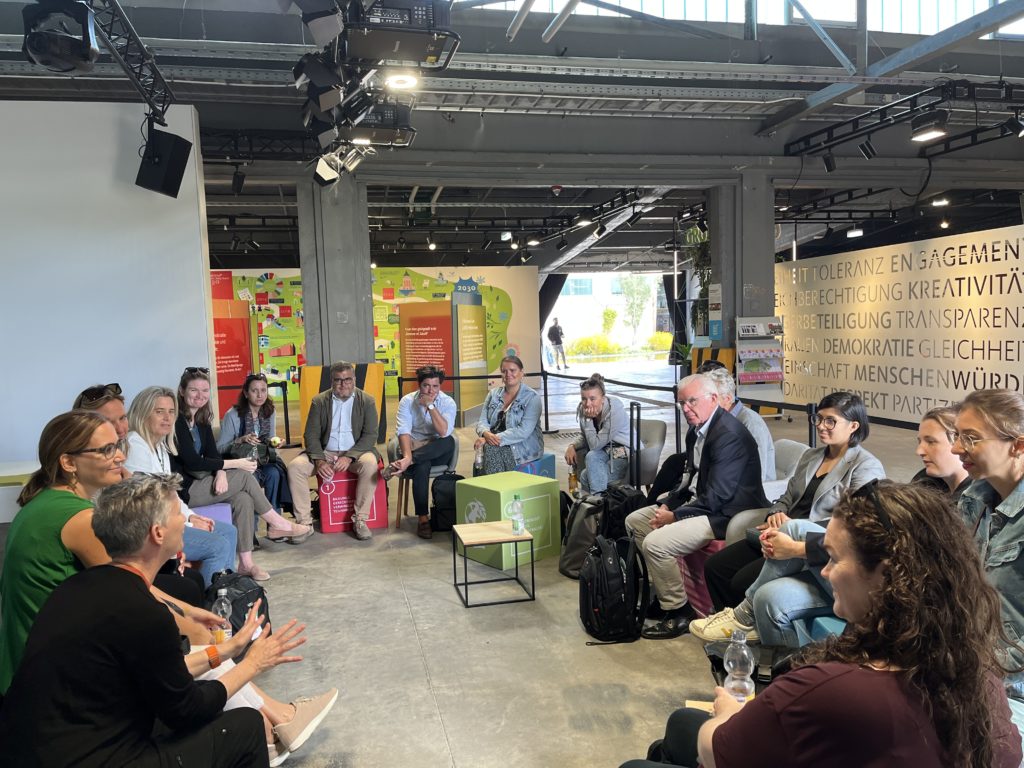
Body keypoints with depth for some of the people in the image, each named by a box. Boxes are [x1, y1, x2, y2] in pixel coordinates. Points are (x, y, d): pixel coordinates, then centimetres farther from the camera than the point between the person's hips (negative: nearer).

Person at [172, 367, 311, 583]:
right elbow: (191, 461, -19)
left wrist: (221, 473, -16)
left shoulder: (202, 420, 12)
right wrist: (234, 464, -17)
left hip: (198, 482, 7)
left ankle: (246, 563, -14)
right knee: (245, 477, -15)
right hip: (182, 491, -7)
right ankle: (278, 525, 1)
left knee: (243, 498, -15)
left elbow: (213, 454, 7)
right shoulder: (177, 420, -14)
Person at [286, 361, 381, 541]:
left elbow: (370, 435, -6)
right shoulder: (319, 401, 4)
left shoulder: (366, 401, 0)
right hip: (325, 452, 2)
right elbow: (311, 434, 0)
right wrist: (319, 461, -18)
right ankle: (304, 522, -15)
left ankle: (360, 520, -21)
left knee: (370, 464, -34)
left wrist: (349, 457, -20)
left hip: (355, 452, -2)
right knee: (295, 466, -22)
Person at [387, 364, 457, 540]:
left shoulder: (447, 402, -4)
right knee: (421, 467, -36)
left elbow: (444, 432, -19)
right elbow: (404, 431, -14)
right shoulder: (407, 401, -2)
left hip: (438, 452, 1)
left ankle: (400, 465, -35)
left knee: (449, 441, -34)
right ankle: (423, 518, -27)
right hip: (414, 447, -1)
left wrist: (430, 405, -21)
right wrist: (407, 456, -32)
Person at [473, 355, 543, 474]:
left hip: (524, 447, -4)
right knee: (485, 447, -30)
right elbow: (482, 421, 7)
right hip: (494, 444, 4)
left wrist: (497, 438, -24)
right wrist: (486, 434, -17)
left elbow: (524, 431, -16)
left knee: (491, 449, -31)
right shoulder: (493, 394, 12)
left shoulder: (532, 398, -5)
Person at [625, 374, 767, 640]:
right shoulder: (696, 429, 6)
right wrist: (668, 505, 1)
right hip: (702, 501, 11)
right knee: (635, 521, 11)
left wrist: (674, 516, -17)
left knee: (656, 543, -25)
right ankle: (663, 594, 18)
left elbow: (717, 497, -26)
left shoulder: (729, 435, -23)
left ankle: (678, 612, -4)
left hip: (726, 513, -10)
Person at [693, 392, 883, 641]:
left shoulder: (867, 467, -6)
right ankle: (738, 629, 5)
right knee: (715, 567, -6)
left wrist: (792, 527, -21)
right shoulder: (810, 456, 17)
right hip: (786, 536, 8)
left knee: (743, 581, -23)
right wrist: (775, 515, -5)